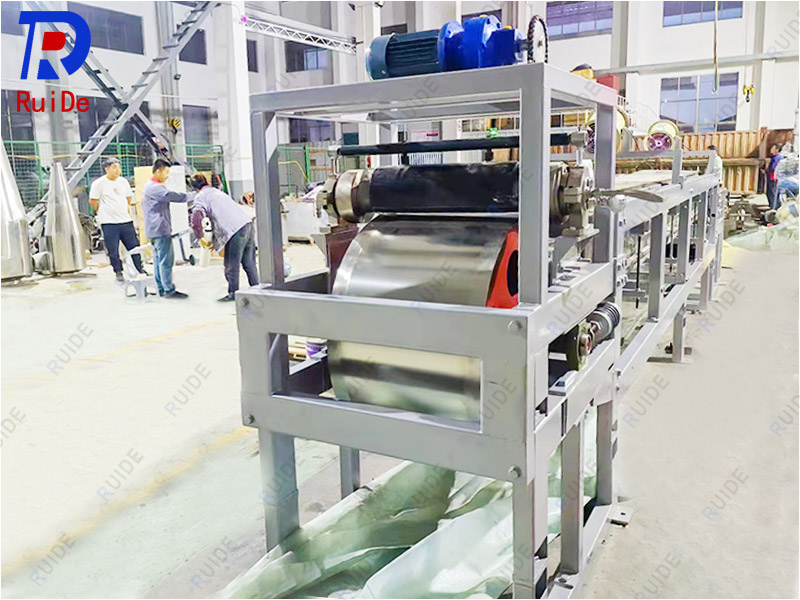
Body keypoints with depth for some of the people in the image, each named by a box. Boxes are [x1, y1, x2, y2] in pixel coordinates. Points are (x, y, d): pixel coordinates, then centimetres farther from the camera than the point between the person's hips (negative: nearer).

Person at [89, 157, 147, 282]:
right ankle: (118, 273, 14)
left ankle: (140, 269, 23)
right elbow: (93, 201, -1)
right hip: (109, 223, -4)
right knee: (113, 250, 1)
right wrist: (103, 212, 9)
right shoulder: (99, 183, -7)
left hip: (126, 220, 5)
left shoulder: (123, 181, 9)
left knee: (134, 246, 9)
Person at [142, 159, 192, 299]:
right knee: (166, 260, -9)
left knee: (158, 260, 11)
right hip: (161, 229, -11)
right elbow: (173, 196, -22)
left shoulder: (147, 186, 20)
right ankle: (169, 290, -7)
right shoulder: (156, 188, -14)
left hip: (153, 230, 11)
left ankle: (161, 289, 14)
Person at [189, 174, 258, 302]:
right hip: (248, 224, 8)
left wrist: (200, 238, -2)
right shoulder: (217, 191, 28)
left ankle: (233, 294, 15)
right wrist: (214, 240, 35)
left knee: (231, 266, 6)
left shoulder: (201, 197, 3)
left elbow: (196, 218, -15)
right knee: (249, 264, 15)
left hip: (236, 231, -8)